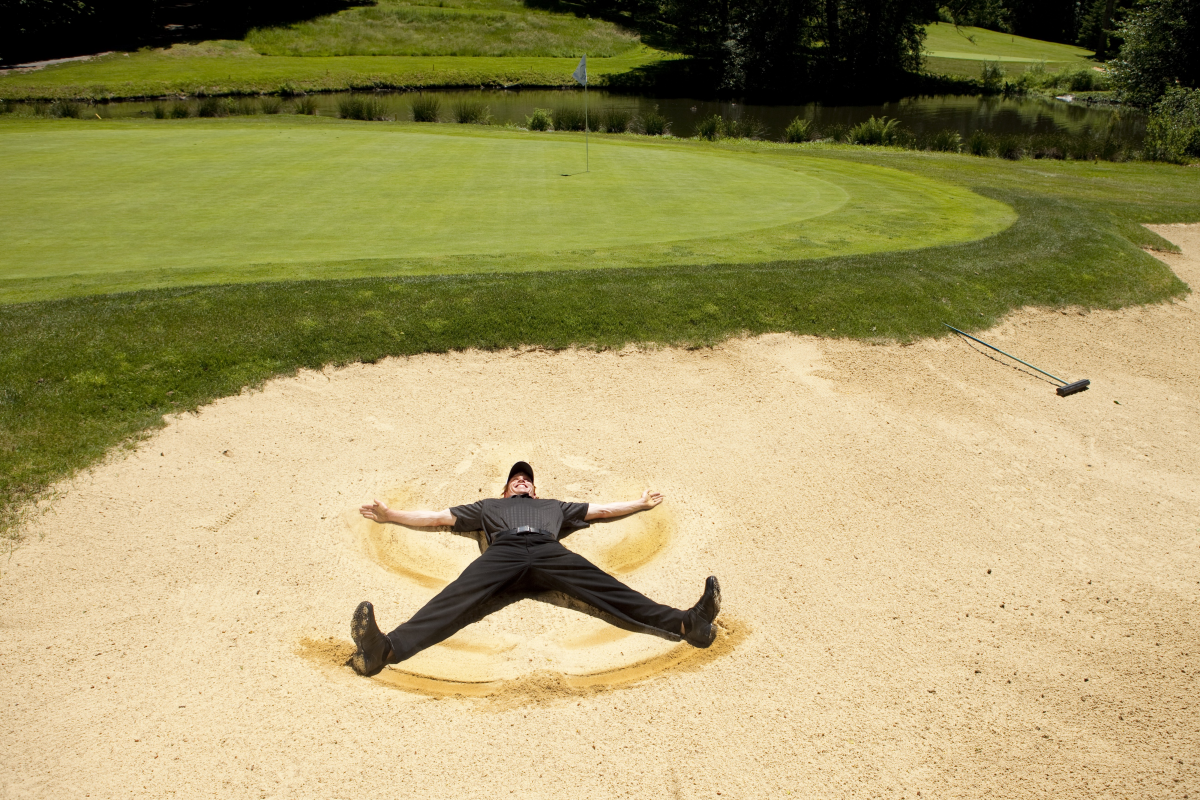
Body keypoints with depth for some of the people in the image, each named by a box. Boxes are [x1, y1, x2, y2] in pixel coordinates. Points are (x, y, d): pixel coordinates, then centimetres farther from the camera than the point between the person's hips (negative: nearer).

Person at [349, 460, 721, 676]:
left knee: (606, 588, -25)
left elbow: (600, 510, 48)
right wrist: (389, 514, 41)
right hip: (503, 552, 0)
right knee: (455, 598, -30)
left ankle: (686, 623, -46)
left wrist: (640, 504, 51)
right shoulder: (488, 506, 43)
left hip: (549, 552, 1)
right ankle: (385, 648, -56)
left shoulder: (553, 506, 45)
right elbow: (436, 517, 42)